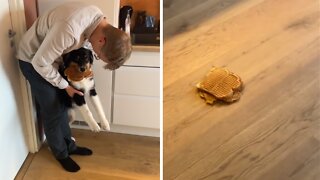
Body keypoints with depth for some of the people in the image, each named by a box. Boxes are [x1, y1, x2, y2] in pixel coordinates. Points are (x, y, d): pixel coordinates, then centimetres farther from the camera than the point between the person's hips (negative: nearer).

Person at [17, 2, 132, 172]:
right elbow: (40, 63, -28)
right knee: (52, 111, 4)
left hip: (52, 55, 7)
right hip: (33, 60, -7)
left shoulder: (98, 18, -15)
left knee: (62, 105, 17)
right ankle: (61, 153, 25)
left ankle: (69, 145, 35)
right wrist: (65, 86, -17)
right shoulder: (70, 29, -42)